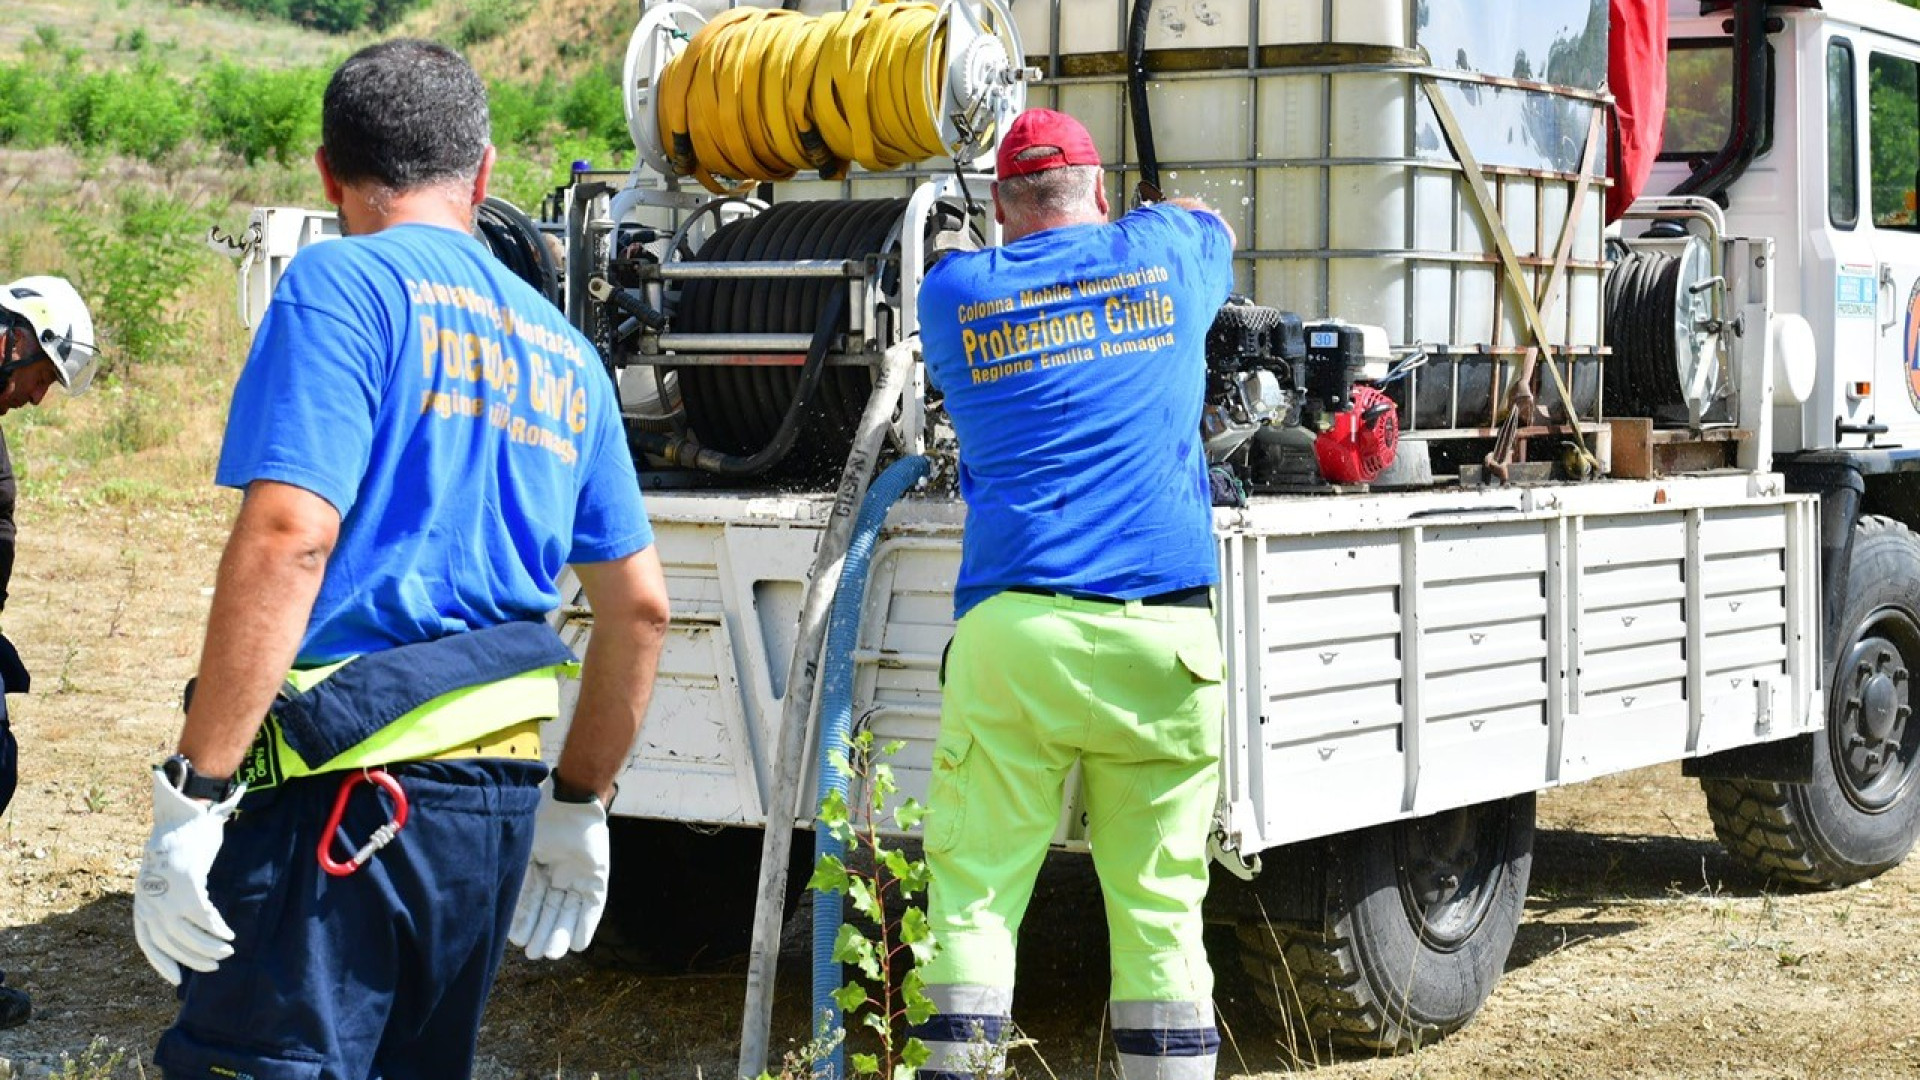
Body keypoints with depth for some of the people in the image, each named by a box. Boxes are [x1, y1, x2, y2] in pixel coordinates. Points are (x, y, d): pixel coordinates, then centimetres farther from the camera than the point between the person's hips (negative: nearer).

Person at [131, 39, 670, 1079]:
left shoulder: (345, 284, -5)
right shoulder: (561, 349, 18)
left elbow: (287, 537, -17)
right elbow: (639, 605, 21)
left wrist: (189, 798, -17)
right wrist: (577, 809, 29)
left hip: (345, 789, -8)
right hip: (498, 800, 8)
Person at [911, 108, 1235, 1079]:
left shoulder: (954, 292, 10)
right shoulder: (1165, 254, 12)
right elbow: (1211, 223, 36)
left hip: (1012, 633, -1)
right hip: (1161, 636, 1)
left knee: (973, 889, 2)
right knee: (1159, 904, 4)